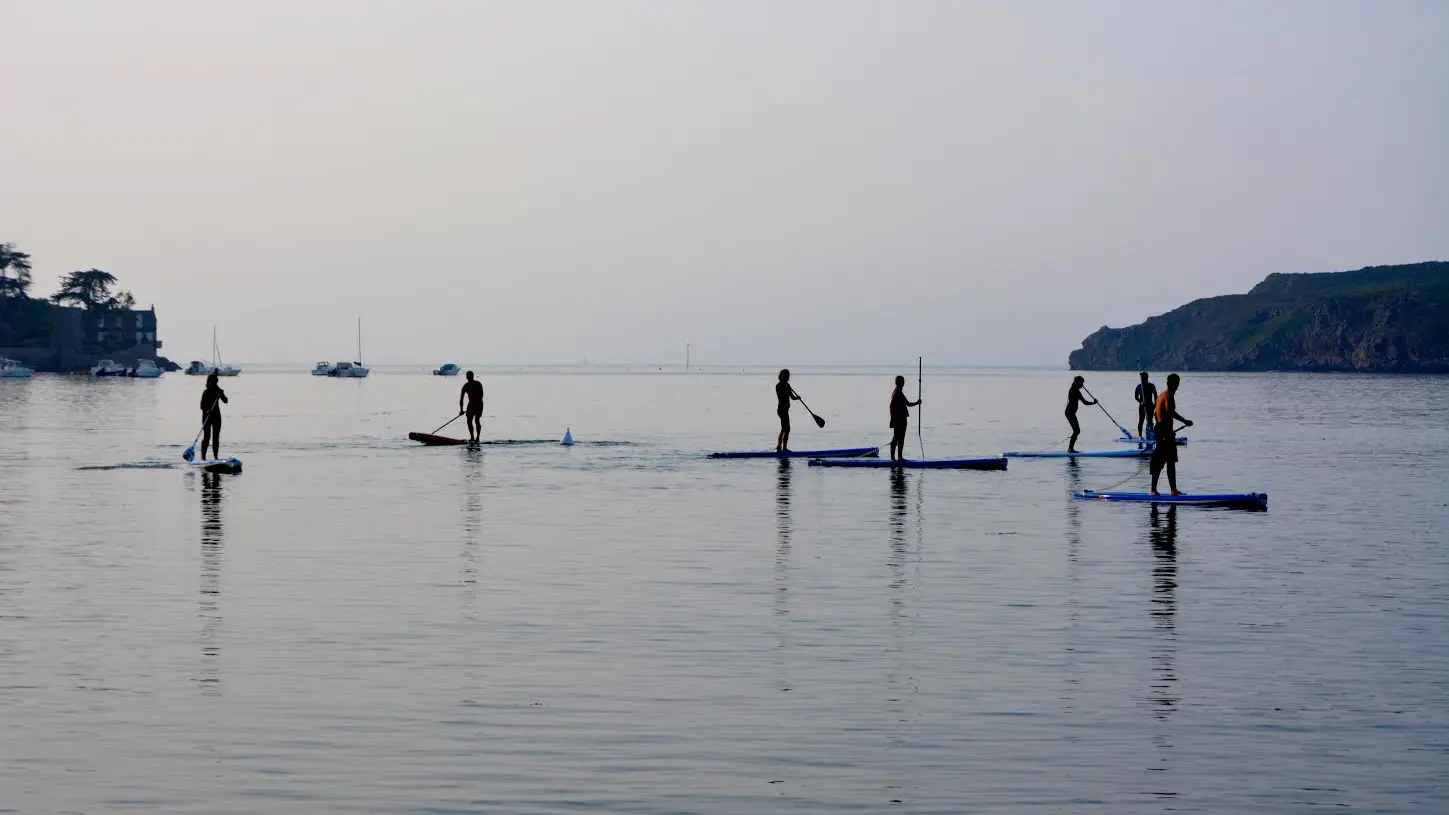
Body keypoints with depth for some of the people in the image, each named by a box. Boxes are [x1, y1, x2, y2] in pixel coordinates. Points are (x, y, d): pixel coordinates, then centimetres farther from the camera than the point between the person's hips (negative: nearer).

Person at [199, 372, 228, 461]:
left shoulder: (218, 391, 3)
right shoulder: (206, 392, -2)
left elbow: (225, 400, -10)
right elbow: (202, 405, -6)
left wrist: (221, 394, -25)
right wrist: (206, 410, -24)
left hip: (216, 415, 3)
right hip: (207, 416, -2)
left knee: (216, 437, 4)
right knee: (206, 436, -7)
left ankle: (216, 455, 8)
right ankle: (203, 455, -4)